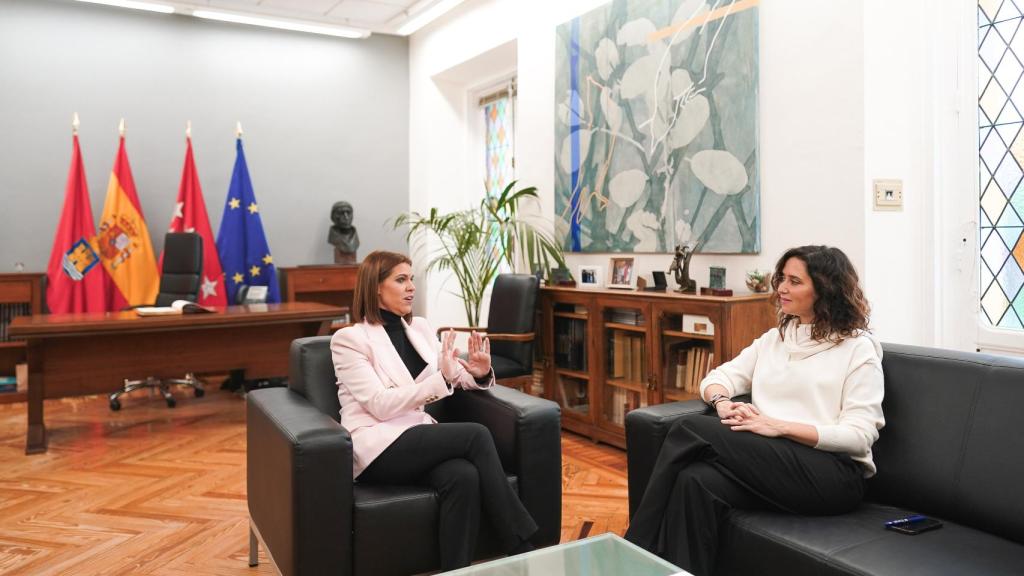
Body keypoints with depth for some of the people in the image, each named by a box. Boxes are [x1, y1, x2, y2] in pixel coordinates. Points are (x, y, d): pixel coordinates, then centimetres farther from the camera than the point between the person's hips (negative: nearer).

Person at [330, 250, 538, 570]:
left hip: (418, 438, 5)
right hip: (378, 447, -5)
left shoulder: (420, 328, 15)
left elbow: (460, 378, 16)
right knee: (476, 435, -24)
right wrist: (441, 378, -22)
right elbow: (381, 405, -15)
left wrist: (480, 372, -9)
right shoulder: (348, 338, -4)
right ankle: (522, 549, -14)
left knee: (463, 476, -31)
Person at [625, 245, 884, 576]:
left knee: (690, 432, -24)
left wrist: (779, 426, -18)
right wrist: (723, 404, -10)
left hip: (833, 474, -5)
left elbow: (860, 435, -7)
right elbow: (718, 377, 15)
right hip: (769, 463, 5)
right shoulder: (774, 339, 20)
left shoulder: (859, 347, 2)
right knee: (697, 481, -31)